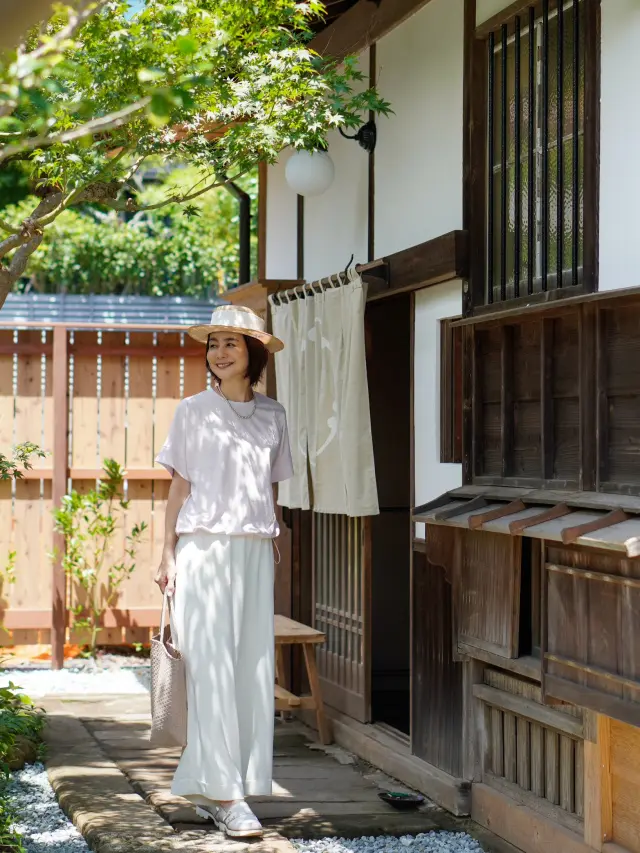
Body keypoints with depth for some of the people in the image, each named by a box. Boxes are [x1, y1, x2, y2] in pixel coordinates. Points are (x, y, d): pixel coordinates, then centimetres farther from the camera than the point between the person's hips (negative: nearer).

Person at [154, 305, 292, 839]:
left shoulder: (272, 415, 11)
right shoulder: (194, 411, 2)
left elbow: (271, 490, 15)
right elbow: (179, 488, 3)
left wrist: (272, 547, 12)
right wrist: (167, 556, -2)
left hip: (256, 551, 4)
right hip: (204, 546, -4)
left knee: (252, 667, 1)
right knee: (212, 665, -8)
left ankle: (206, 787, 9)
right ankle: (224, 793, -8)